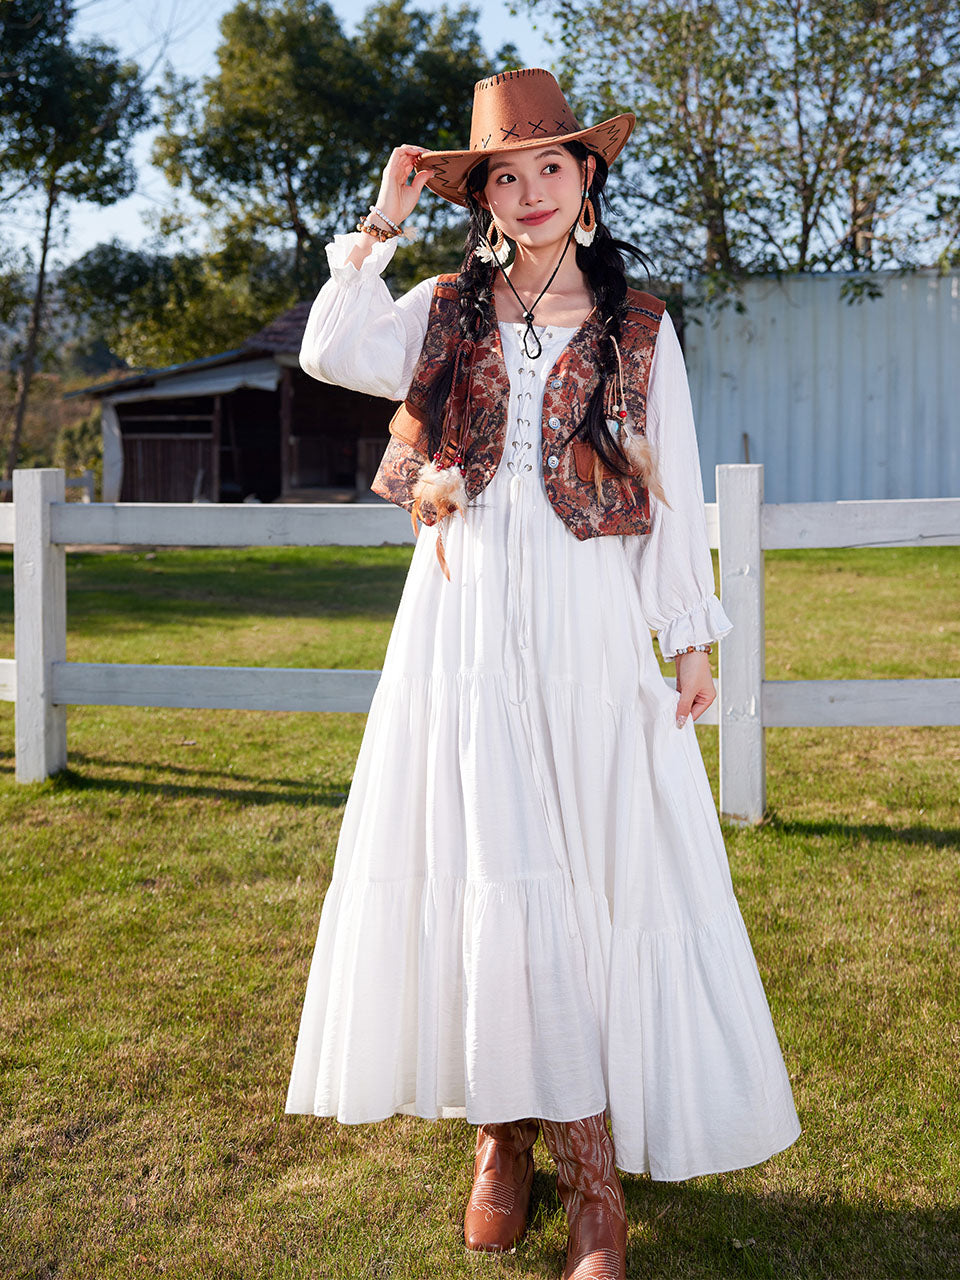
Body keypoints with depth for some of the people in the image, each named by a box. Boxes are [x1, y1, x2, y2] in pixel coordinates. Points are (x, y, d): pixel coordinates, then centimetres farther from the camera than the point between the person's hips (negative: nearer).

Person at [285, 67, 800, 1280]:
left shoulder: (638, 328, 8)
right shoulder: (445, 310, 10)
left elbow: (673, 490, 7)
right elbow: (333, 354, -8)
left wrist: (692, 634, 3)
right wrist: (382, 221, -3)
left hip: (585, 626, -1)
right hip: (463, 620, 1)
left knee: (593, 874, -4)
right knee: (479, 868, -2)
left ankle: (593, 1176, 2)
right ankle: (502, 1129, 12)